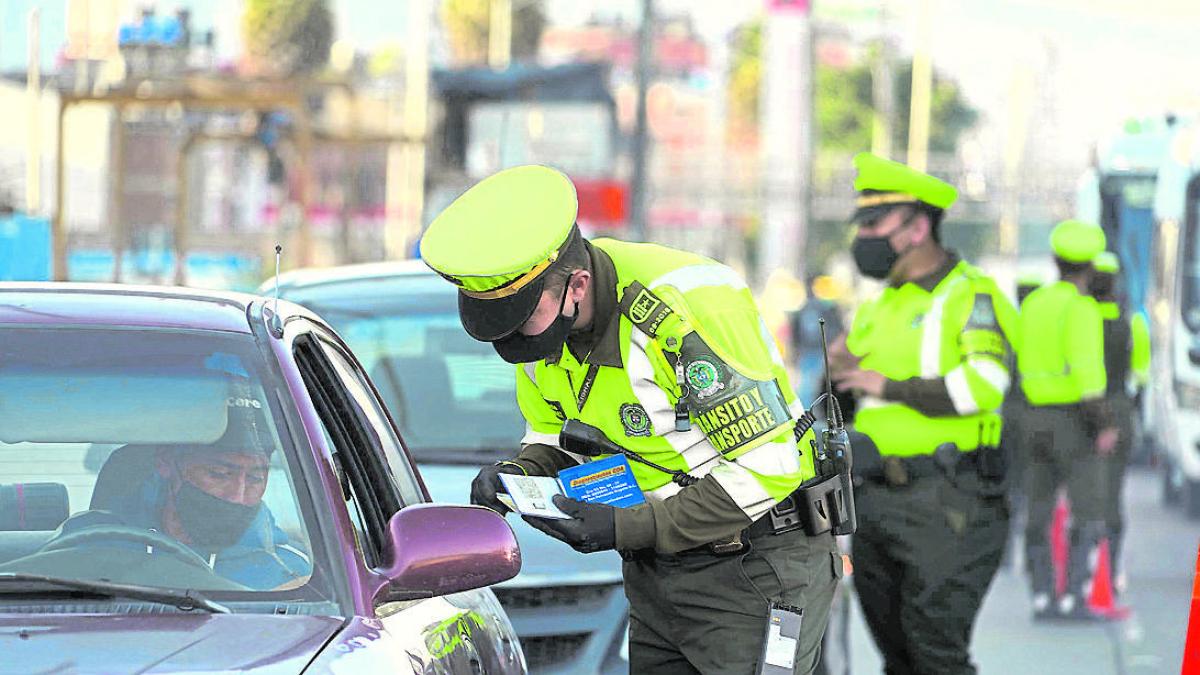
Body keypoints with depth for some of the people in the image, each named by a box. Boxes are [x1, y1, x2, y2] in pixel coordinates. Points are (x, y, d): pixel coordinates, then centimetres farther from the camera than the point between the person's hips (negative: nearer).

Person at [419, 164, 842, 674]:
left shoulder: (690, 308, -27)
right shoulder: (543, 314, -3)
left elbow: (769, 466, -25)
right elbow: (552, 436, 14)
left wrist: (628, 528, -26)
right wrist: (517, 478, -11)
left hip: (757, 569, -8)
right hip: (655, 573, 8)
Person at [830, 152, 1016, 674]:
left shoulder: (970, 297, -7)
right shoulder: (878, 308, 18)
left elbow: (985, 384, -25)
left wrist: (891, 387, -19)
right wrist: (837, 374, 0)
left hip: (945, 508, -8)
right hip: (875, 504, 8)